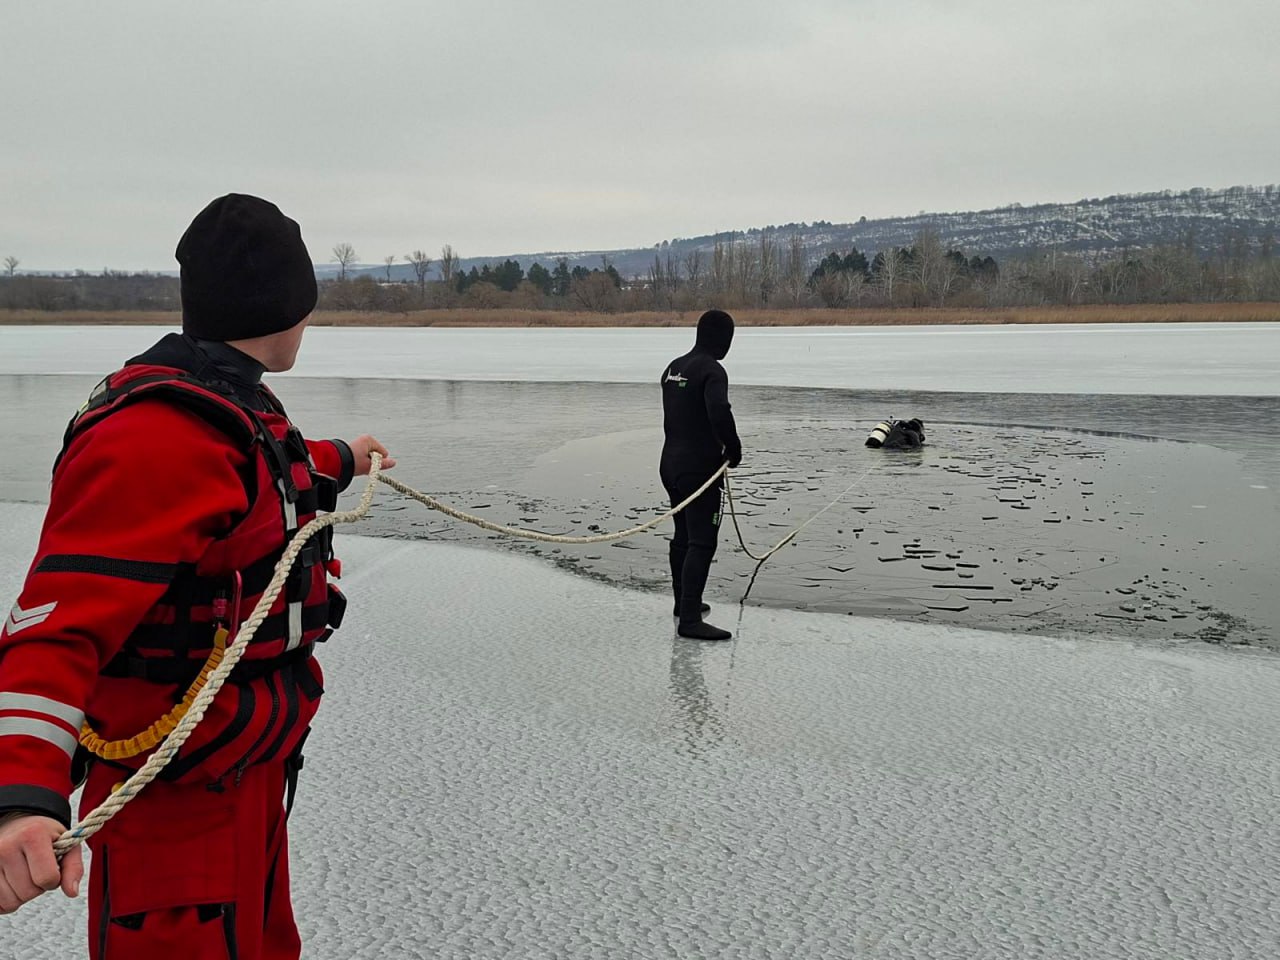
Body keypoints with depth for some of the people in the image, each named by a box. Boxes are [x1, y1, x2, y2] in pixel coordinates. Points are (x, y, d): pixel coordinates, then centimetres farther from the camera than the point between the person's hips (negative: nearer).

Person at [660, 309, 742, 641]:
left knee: (683, 536, 22)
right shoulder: (711, 370, -16)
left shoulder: (673, 368, 13)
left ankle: (684, 602, 36)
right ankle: (690, 619, -12)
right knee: (701, 542, -8)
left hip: (671, 466, 9)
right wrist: (734, 450, -16)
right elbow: (719, 412, -31)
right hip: (700, 469, -9)